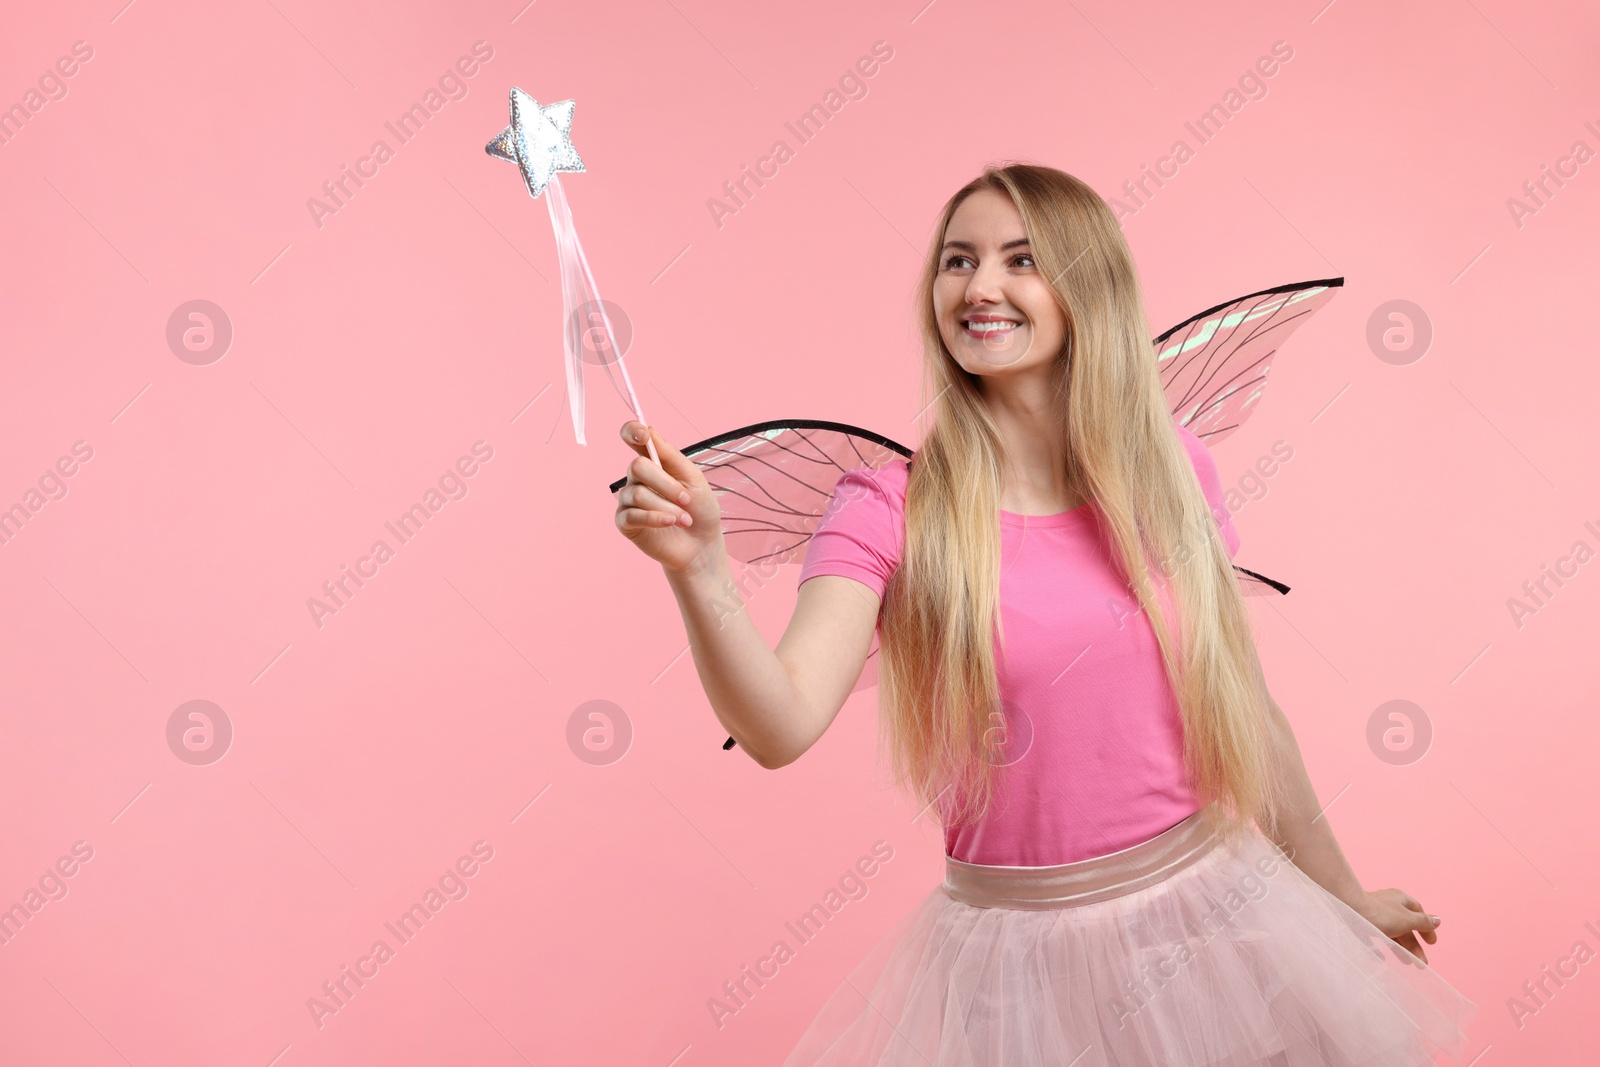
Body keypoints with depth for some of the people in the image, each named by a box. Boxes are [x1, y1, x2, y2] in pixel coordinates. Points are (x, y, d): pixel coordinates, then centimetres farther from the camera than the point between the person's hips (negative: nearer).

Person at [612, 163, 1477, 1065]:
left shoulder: (1173, 469, -2)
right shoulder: (889, 510, -11)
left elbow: (1243, 705, 8)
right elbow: (782, 727, -24)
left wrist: (1343, 892, 17)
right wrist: (700, 574, -40)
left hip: (1217, 916, 3)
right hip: (1019, 953, -3)